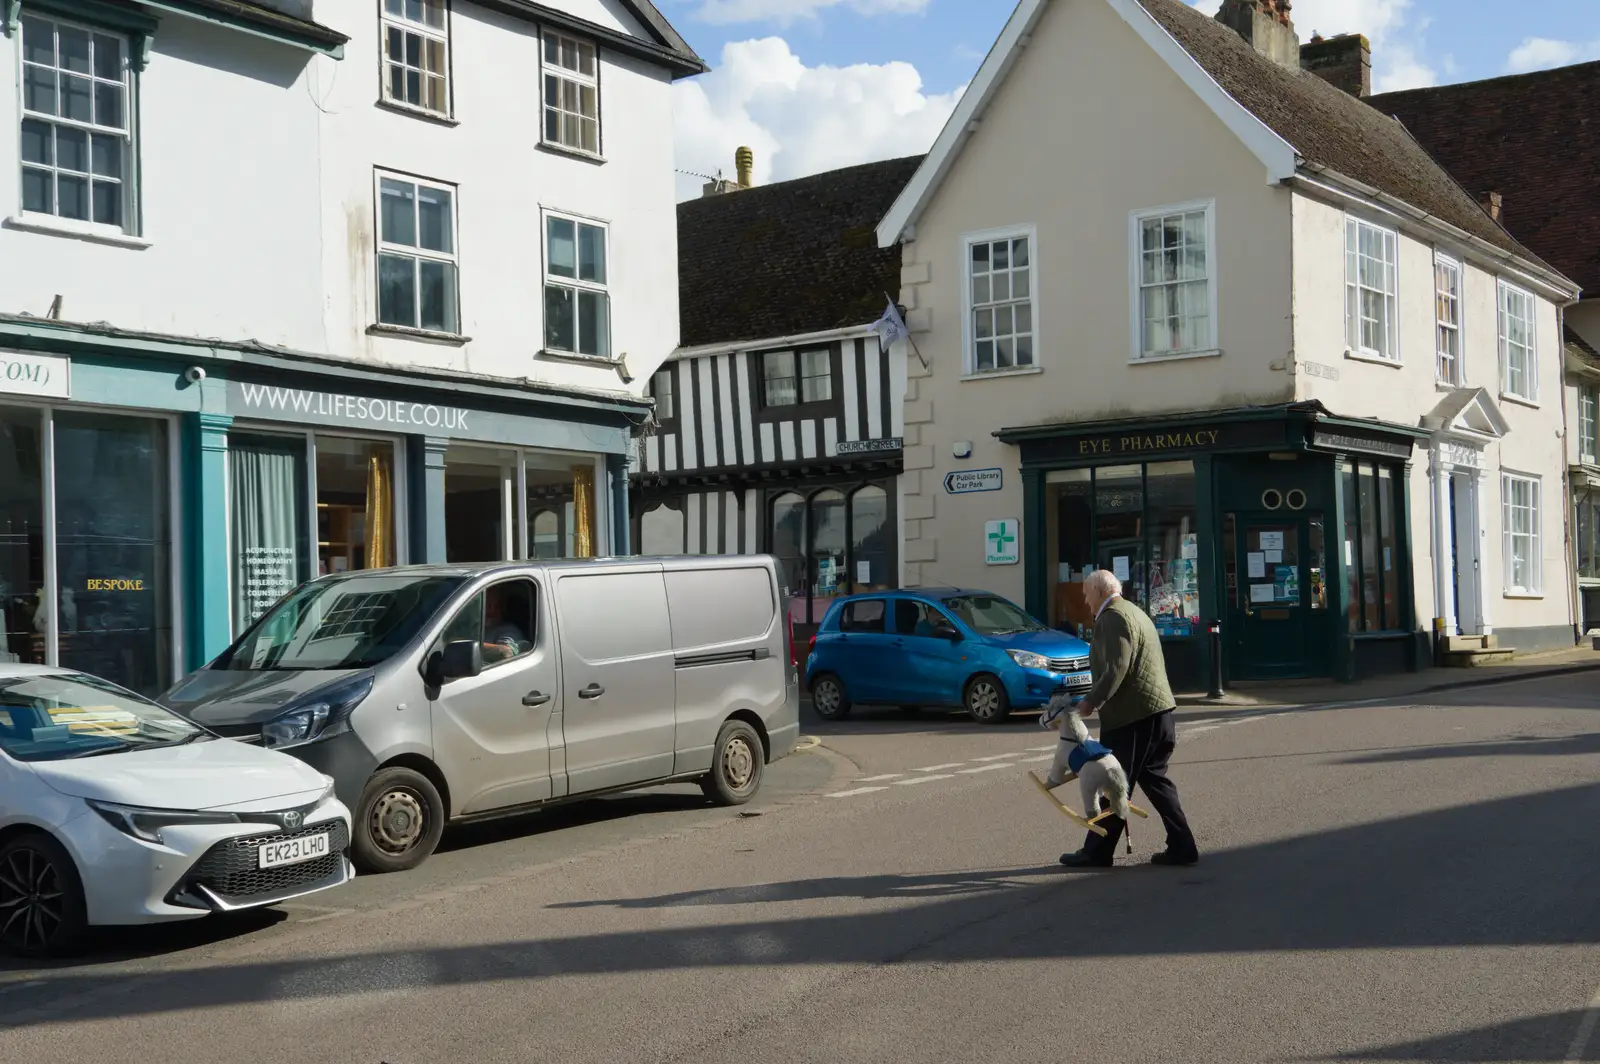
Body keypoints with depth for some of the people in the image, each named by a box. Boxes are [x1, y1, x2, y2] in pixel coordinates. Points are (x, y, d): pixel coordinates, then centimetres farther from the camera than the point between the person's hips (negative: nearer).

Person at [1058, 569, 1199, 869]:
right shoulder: (1132, 612, 21)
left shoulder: (1113, 618, -12)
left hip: (1134, 715, -10)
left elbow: (1116, 669, -22)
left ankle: (1097, 852, 5)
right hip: (1157, 709, 10)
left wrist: (1092, 701, -20)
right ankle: (1181, 847, 12)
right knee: (1153, 778, 14)